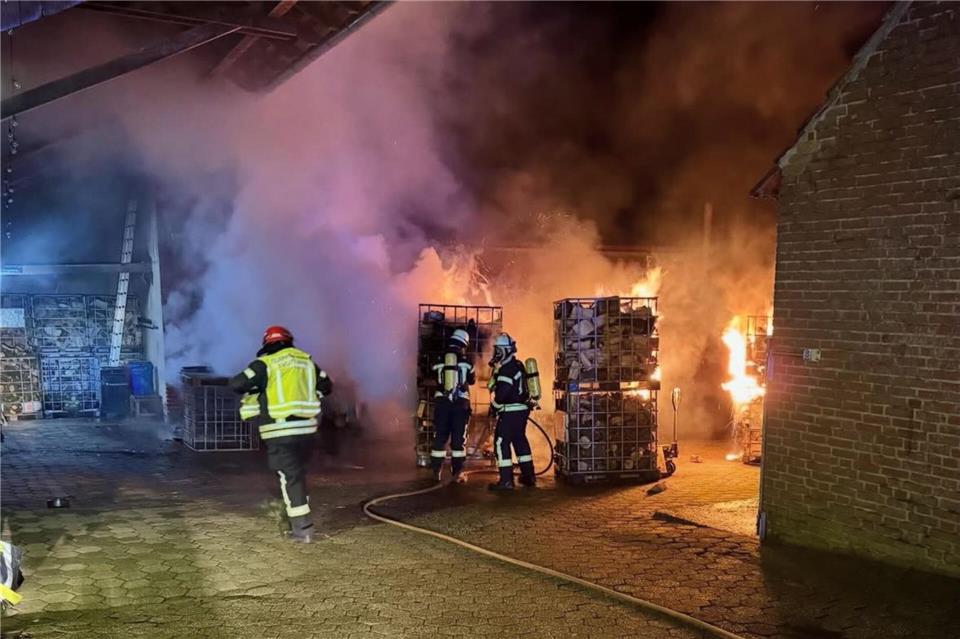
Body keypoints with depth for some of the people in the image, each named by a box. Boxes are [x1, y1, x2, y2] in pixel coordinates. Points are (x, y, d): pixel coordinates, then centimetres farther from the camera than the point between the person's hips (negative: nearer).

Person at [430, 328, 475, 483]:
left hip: (441, 402, 2)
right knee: (458, 438, 4)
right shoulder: (465, 360, -1)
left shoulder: (439, 359, 3)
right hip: (460, 403, -1)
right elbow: (472, 380, 14)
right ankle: (457, 473, 3)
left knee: (440, 437, 9)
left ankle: (437, 472, 10)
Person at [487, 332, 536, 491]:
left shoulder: (507, 369, -17)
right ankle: (528, 476, 27)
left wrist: (494, 406, -9)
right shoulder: (517, 365, 15)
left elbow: (501, 392, -22)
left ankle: (506, 480, -10)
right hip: (522, 410, 10)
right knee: (520, 441, 19)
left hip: (510, 412, -10)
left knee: (501, 443, -7)